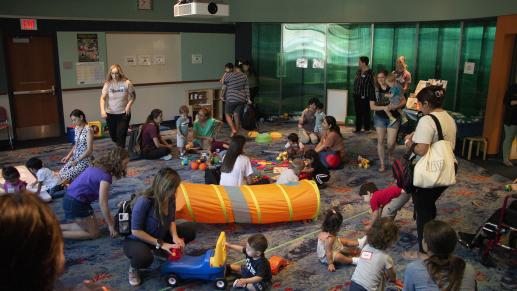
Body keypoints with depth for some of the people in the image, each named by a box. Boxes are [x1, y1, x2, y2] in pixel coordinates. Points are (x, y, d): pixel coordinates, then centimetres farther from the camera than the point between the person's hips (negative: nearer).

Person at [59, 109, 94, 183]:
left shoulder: (88, 130, -18)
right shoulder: (76, 128, 8)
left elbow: (89, 150, -21)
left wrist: (77, 161, -20)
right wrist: (68, 156, 6)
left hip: (85, 159, -8)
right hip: (75, 157, 8)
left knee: (66, 177, -15)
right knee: (60, 174, 3)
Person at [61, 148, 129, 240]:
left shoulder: (99, 167, 6)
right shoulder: (106, 176, -22)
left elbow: (102, 198, 10)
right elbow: (103, 203, -18)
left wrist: (108, 216, 13)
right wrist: (110, 225, -7)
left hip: (71, 199, 9)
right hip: (76, 203, -9)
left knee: (85, 225, 22)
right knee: (93, 233, 4)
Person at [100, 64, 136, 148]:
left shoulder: (127, 83, -11)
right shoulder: (108, 84, -8)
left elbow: (133, 96, 0)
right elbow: (102, 98, -7)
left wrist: (129, 104, -17)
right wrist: (102, 110, -22)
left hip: (124, 113, -2)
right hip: (110, 114, 2)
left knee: (121, 135, -8)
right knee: (113, 136, 15)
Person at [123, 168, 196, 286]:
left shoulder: (170, 198, -14)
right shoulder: (144, 201, -34)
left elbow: (171, 220, 1)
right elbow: (136, 231, -28)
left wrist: (175, 236, -20)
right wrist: (160, 244, -26)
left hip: (159, 237, 7)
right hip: (136, 241, -7)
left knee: (189, 231, -3)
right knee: (144, 258, -40)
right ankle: (133, 267, -2)